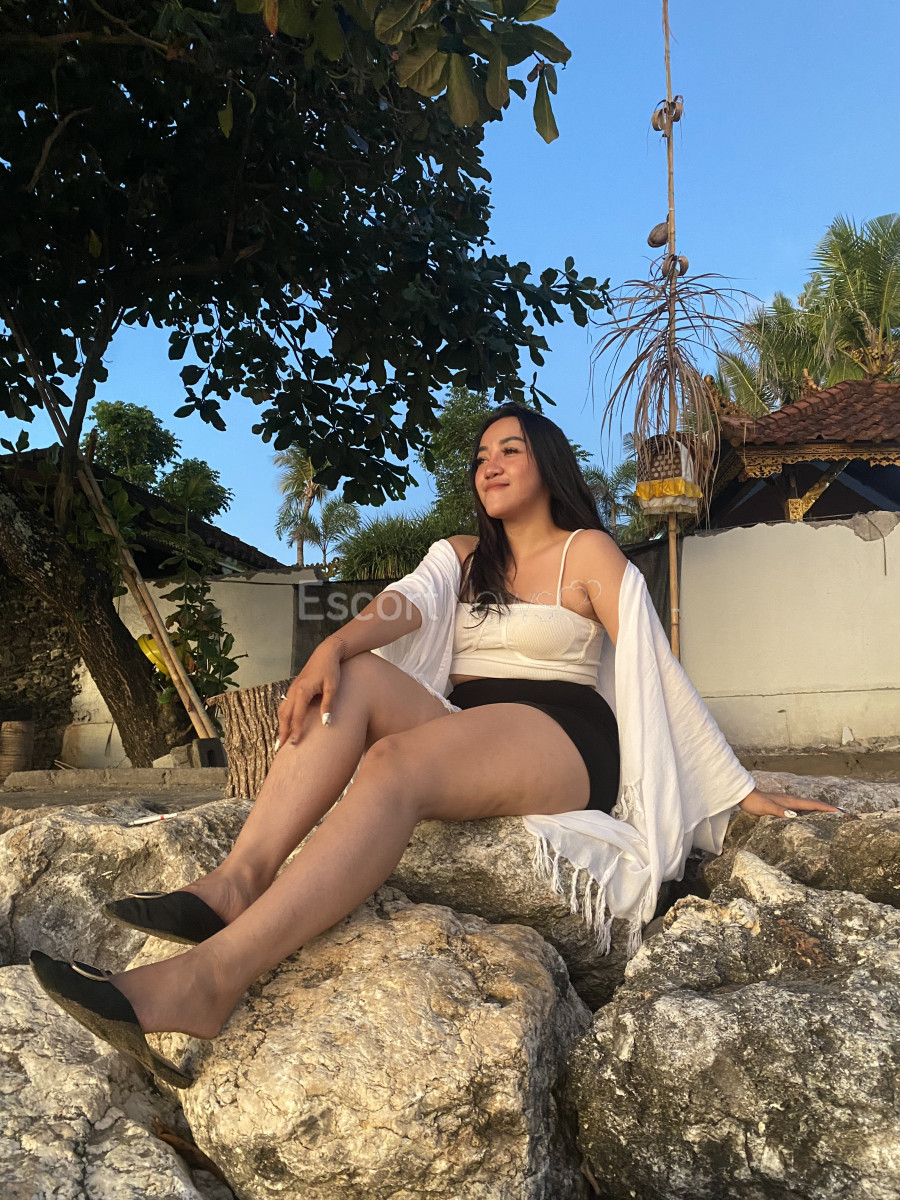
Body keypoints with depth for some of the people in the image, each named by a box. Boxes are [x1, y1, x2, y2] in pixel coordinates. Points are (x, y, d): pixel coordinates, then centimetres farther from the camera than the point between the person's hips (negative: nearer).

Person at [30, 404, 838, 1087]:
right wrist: (333, 644, -23)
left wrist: (741, 790, -4)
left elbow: (657, 668, 0)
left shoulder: (587, 551, 7)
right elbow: (406, 603, -1)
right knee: (355, 677, -21)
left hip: (560, 743, -5)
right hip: (460, 732, 5)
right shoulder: (461, 556, 21)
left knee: (397, 762, -34)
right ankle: (235, 886, -37)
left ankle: (209, 977, -49)